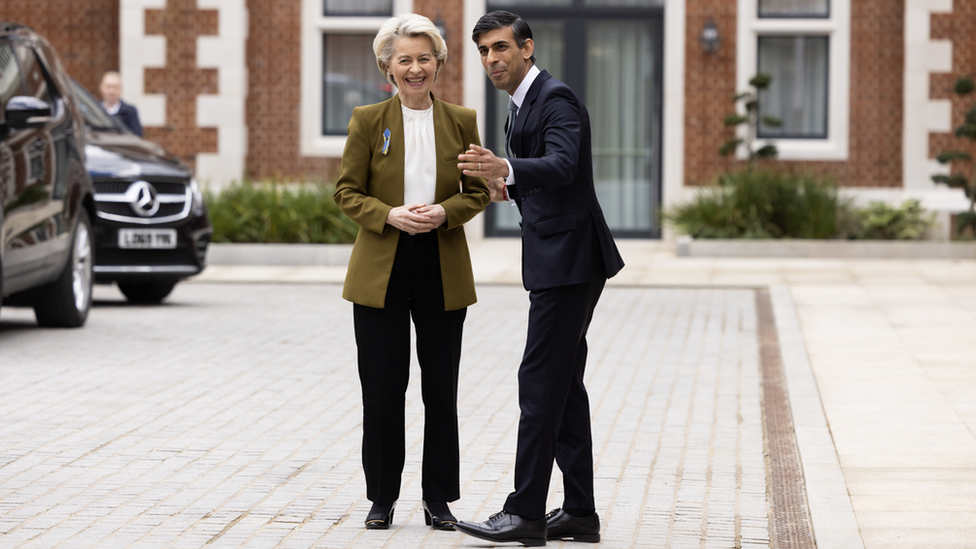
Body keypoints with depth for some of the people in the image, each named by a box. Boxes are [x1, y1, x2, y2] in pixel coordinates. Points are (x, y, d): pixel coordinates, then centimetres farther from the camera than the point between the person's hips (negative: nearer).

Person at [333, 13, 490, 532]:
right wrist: (391, 215, -16)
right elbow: (346, 192, 1)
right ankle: (382, 499, 12)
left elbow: (478, 191, 7)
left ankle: (438, 499, 14)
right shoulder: (367, 120, 1)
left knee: (441, 389, 4)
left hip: (443, 270, 1)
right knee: (382, 388, 1)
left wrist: (444, 211, -13)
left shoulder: (461, 121, 6)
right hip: (381, 269, -1)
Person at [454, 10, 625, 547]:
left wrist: (506, 169, -48)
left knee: (541, 381, -11)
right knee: (562, 383, 10)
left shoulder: (556, 99, -14)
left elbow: (562, 166, -32)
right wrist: (510, 188, 10)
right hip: (554, 260, 10)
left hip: (569, 258, -10)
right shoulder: (523, 104, 17)